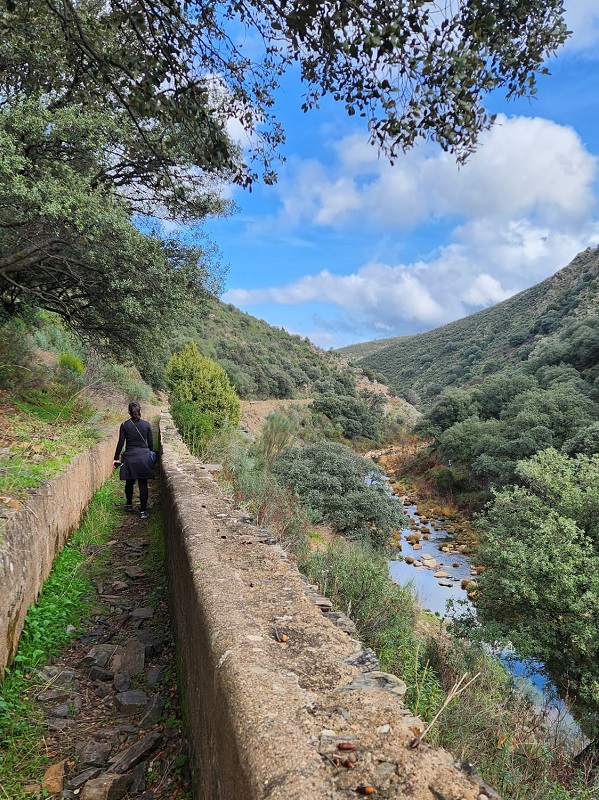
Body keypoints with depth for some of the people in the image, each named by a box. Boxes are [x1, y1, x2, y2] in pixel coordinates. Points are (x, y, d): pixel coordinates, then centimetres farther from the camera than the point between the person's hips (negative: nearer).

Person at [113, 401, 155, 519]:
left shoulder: (124, 425, -3)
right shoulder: (146, 425, -1)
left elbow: (121, 443, -3)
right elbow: (151, 443, 3)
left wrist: (116, 458, 4)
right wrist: (151, 455, 19)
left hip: (129, 457, 0)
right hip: (144, 456, 0)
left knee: (129, 482, 18)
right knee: (143, 484, 1)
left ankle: (129, 505, 34)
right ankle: (143, 510, 0)